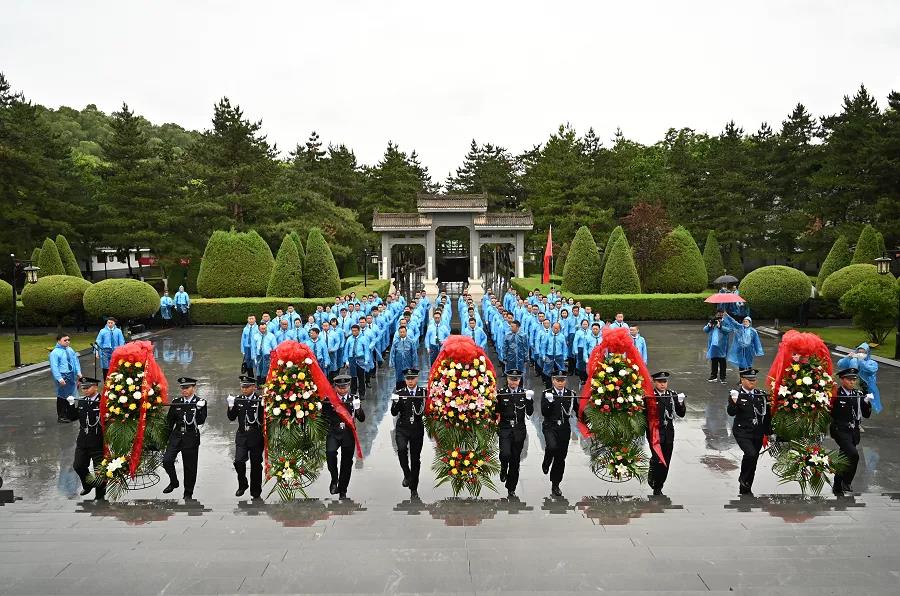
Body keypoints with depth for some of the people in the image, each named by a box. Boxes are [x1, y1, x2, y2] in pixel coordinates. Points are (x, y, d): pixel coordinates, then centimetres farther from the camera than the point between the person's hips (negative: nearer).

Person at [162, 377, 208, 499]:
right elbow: (170, 420, 13)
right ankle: (173, 482, 16)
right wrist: (167, 436, 11)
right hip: (176, 435, 3)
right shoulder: (176, 402, 6)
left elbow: (201, 421, -12)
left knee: (190, 466, 4)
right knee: (167, 461, -11)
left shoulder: (200, 402, -3)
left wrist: (199, 409, -27)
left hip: (191, 438, -3)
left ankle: (188, 493, 18)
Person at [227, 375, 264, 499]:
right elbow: (232, 418, 5)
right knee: (238, 461, -10)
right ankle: (242, 485, 14)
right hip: (242, 436, 2)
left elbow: (264, 419, -8)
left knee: (256, 464, 6)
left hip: (256, 437, -2)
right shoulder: (238, 400, 5)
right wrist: (231, 406, -9)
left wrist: (263, 406, -23)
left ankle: (255, 491, 21)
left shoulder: (260, 400, -6)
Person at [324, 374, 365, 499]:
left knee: (347, 463, 5)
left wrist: (358, 408, -17)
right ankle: (334, 478, -6)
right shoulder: (329, 399, 0)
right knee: (330, 452, -29)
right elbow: (323, 416, 6)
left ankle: (342, 491, 21)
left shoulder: (354, 399, 4)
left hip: (349, 434, 2)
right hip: (333, 433, -2)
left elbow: (362, 419, -1)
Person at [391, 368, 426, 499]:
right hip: (402, 428, 0)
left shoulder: (424, 392, 2)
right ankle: (407, 474, -4)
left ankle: (414, 489, 19)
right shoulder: (399, 394, 2)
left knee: (415, 459, 6)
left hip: (417, 430, 1)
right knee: (402, 449, -28)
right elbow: (394, 413, -4)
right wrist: (395, 402, -22)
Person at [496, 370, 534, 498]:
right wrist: (494, 400, -19)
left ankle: (511, 490, 19)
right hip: (505, 429, -2)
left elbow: (529, 412, 0)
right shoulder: (501, 393, 0)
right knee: (505, 454, -24)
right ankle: (503, 469, 11)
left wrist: (529, 399, -14)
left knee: (515, 461, 7)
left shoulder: (524, 393, 6)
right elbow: (496, 412, -2)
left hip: (519, 430, 2)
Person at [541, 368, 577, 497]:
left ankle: (555, 485, 19)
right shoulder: (547, 394, -1)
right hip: (550, 426, -3)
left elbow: (578, 411, 10)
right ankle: (546, 464, 4)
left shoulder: (571, 394, 6)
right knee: (552, 446, -30)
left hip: (564, 428, 3)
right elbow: (544, 413, -8)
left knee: (560, 457, 5)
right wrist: (549, 402, -24)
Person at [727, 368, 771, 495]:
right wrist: (734, 402, -34)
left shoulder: (761, 394, 5)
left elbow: (767, 414, 12)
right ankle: (743, 479, 1)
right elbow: (731, 413, -17)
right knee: (751, 454, -25)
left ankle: (745, 489, 26)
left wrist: (768, 431, 11)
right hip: (742, 432, -5)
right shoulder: (737, 394, -7)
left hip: (758, 433, 5)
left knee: (753, 460, 10)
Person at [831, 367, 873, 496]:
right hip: (840, 431, -6)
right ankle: (846, 482, -7)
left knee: (845, 459, 15)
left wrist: (867, 402, -11)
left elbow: (866, 415, 5)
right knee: (853, 454, -24)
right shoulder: (835, 394, -13)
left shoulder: (859, 394, 5)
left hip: (854, 431, 6)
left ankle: (837, 486, 31)